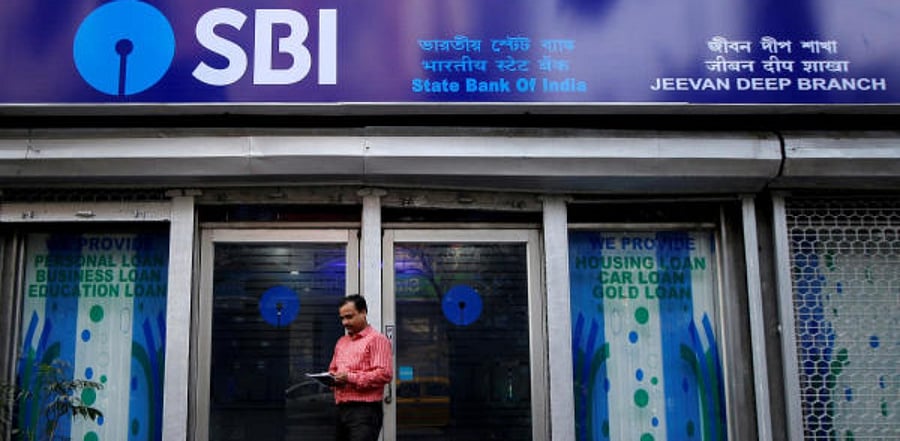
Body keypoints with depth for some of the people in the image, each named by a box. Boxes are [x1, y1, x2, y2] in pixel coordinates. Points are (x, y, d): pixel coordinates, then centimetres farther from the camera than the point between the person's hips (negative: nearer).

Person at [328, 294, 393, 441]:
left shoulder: (376, 339, -7)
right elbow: (333, 369, 29)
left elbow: (384, 374, -17)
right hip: (342, 410, 8)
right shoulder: (341, 342, 19)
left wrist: (350, 378, -19)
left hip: (365, 411, -8)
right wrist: (332, 377, 4)